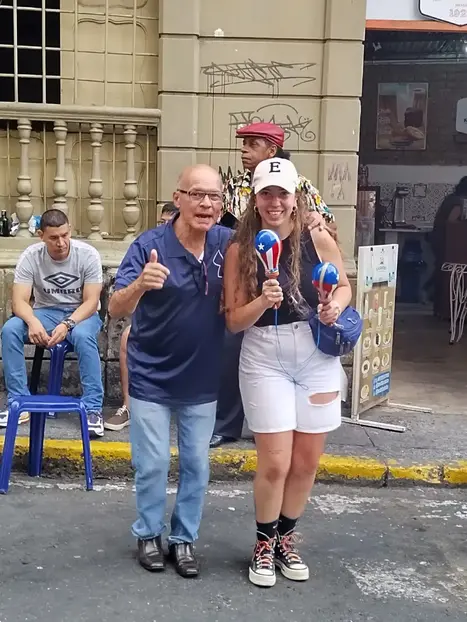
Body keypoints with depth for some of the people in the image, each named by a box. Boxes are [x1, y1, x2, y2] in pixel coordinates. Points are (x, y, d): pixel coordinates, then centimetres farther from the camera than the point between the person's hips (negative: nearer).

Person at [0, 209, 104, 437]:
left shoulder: (87, 254, -16)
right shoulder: (31, 256, -12)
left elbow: (91, 301, -17)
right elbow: (19, 300, -17)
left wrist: (67, 324, -35)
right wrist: (33, 321, -40)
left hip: (82, 314, -2)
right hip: (45, 312, 2)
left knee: (83, 335, -38)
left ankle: (93, 408, -29)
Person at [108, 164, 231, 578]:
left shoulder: (227, 244, -10)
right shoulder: (149, 245, -19)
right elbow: (116, 310, -23)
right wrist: (139, 284, -47)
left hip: (202, 379, 3)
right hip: (151, 377, -2)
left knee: (197, 465, 13)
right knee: (153, 464, 9)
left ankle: (184, 537, 32)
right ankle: (149, 534, 32)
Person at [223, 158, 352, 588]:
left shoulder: (318, 240, -5)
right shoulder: (240, 249, -7)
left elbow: (344, 286, 11)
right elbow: (234, 321, -5)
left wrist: (336, 306, -10)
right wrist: (263, 301, -24)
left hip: (318, 358, 2)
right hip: (265, 360, -2)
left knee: (307, 462, 11)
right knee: (275, 464, -3)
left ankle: (286, 539, 36)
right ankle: (265, 544, 24)